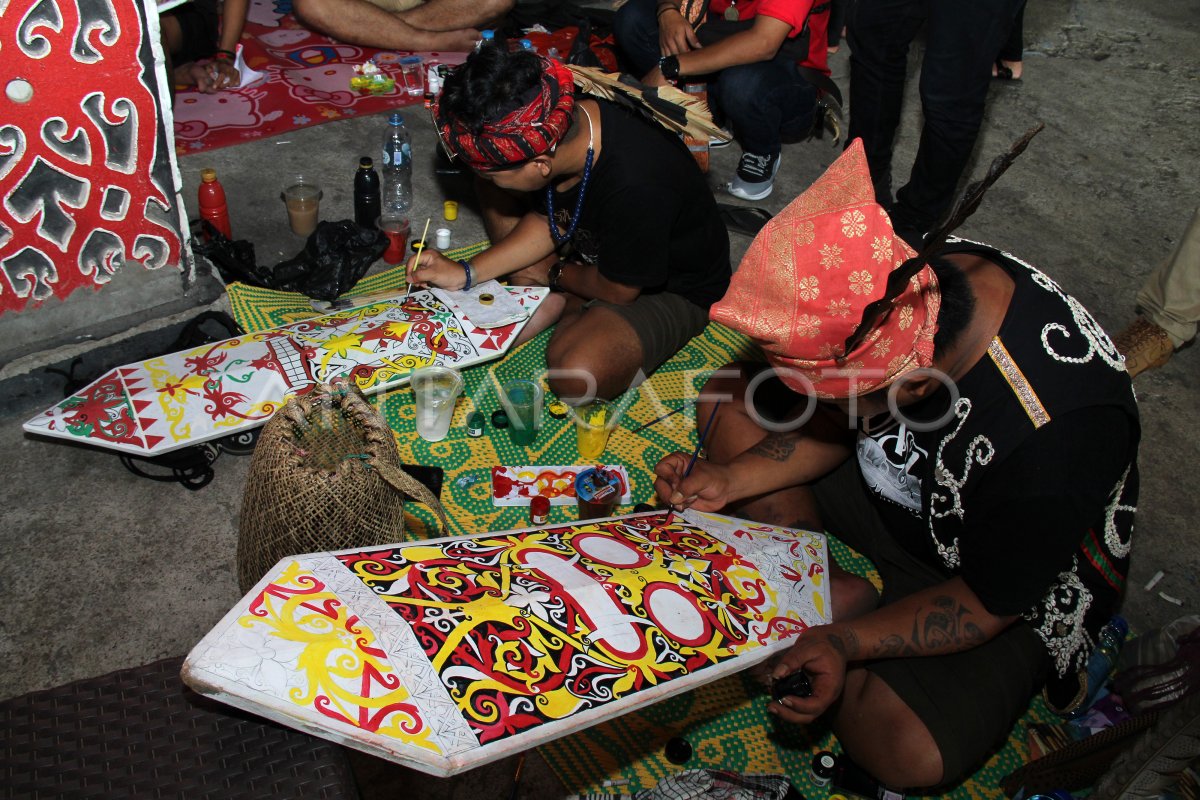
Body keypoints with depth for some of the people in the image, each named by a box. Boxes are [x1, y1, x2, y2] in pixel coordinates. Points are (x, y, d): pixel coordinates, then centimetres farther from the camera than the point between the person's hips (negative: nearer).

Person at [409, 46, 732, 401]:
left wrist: (555, 274, -4)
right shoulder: (566, 120, -20)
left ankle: (570, 305, -2)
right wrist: (466, 273, -9)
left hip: (676, 289, -7)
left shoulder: (634, 188, -43)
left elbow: (619, 290, -23)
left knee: (576, 378, -31)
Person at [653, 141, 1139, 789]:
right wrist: (731, 480, -15)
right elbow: (843, 424, -4)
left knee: (909, 753, -29)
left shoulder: (1056, 438, -41)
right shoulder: (918, 282, -22)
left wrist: (844, 642, -34)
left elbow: (989, 604, -24)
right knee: (730, 399, -2)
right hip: (896, 479, 6)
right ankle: (823, 588, -7)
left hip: (1014, 581, -6)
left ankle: (838, 607, -1)